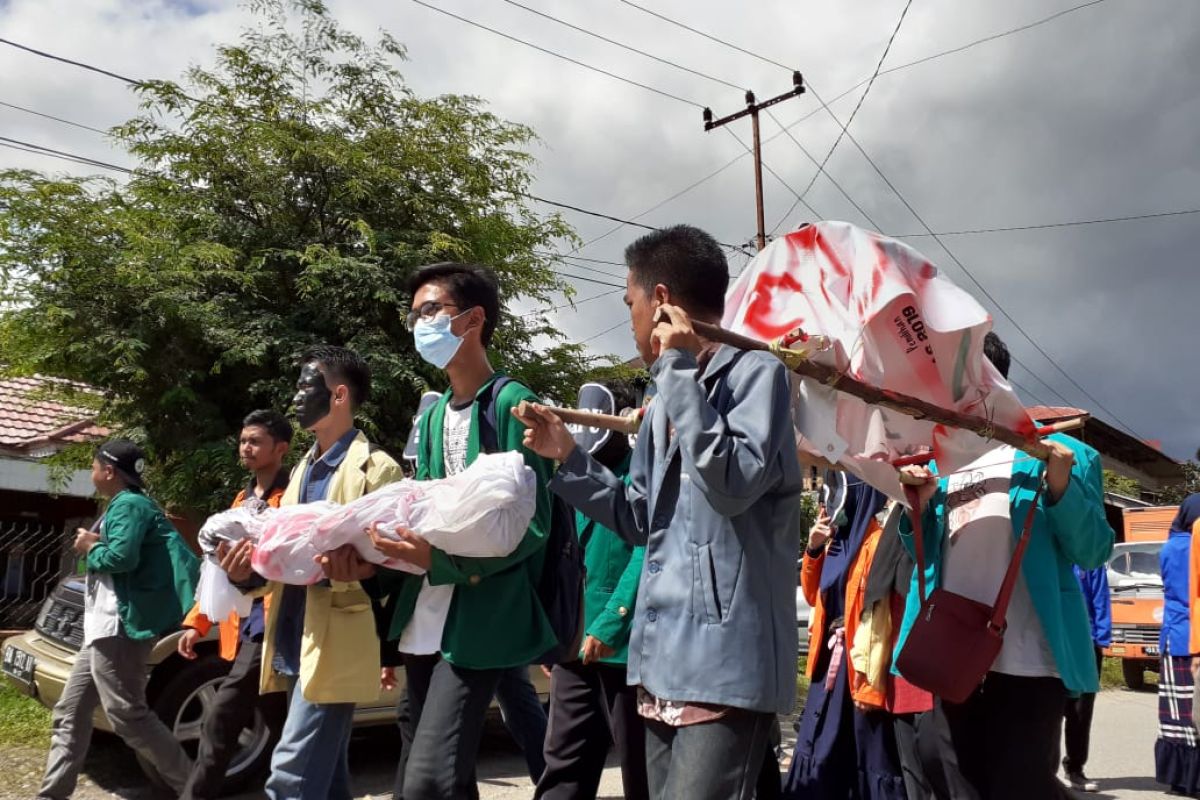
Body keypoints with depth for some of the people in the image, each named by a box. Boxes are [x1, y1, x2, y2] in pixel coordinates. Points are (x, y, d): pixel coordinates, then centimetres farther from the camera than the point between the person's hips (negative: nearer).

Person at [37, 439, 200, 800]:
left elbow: (122, 557, -26)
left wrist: (91, 547, -8)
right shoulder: (130, 504, 21)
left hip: (120, 626, -11)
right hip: (107, 627, 11)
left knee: (127, 715, -9)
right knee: (70, 714, 13)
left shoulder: (127, 505, -12)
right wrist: (96, 545, 9)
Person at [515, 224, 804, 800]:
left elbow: (734, 483, -22)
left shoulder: (755, 371, -7)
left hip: (725, 663, -8)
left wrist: (678, 370, -15)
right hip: (664, 657, 9)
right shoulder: (667, 398, 17)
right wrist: (567, 456, 12)